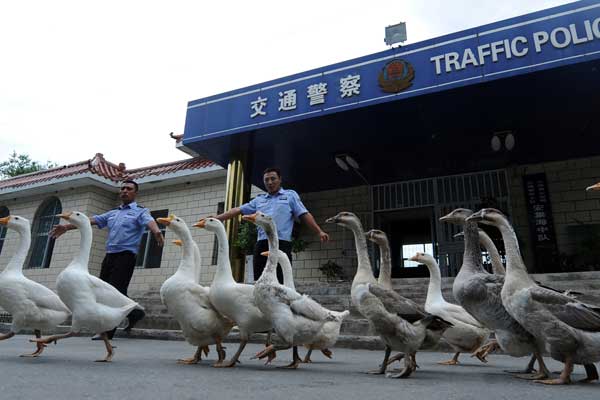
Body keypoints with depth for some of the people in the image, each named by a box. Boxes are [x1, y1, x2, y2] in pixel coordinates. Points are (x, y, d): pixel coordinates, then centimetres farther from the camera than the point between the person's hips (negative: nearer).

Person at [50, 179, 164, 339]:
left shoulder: (140, 212, 2)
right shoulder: (112, 213, 23)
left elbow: (149, 222, -19)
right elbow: (91, 220, 18)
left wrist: (157, 233, -42)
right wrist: (67, 227, 9)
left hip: (126, 255, -7)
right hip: (110, 255, 7)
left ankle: (107, 331, 1)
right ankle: (134, 313, 20)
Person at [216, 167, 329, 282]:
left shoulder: (290, 195, 13)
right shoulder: (258, 200, 22)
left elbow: (304, 215, 4)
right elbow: (238, 210, 18)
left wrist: (319, 232, -8)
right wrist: (216, 218, 10)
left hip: (282, 244, -4)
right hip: (261, 244, 4)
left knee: (281, 283, -7)